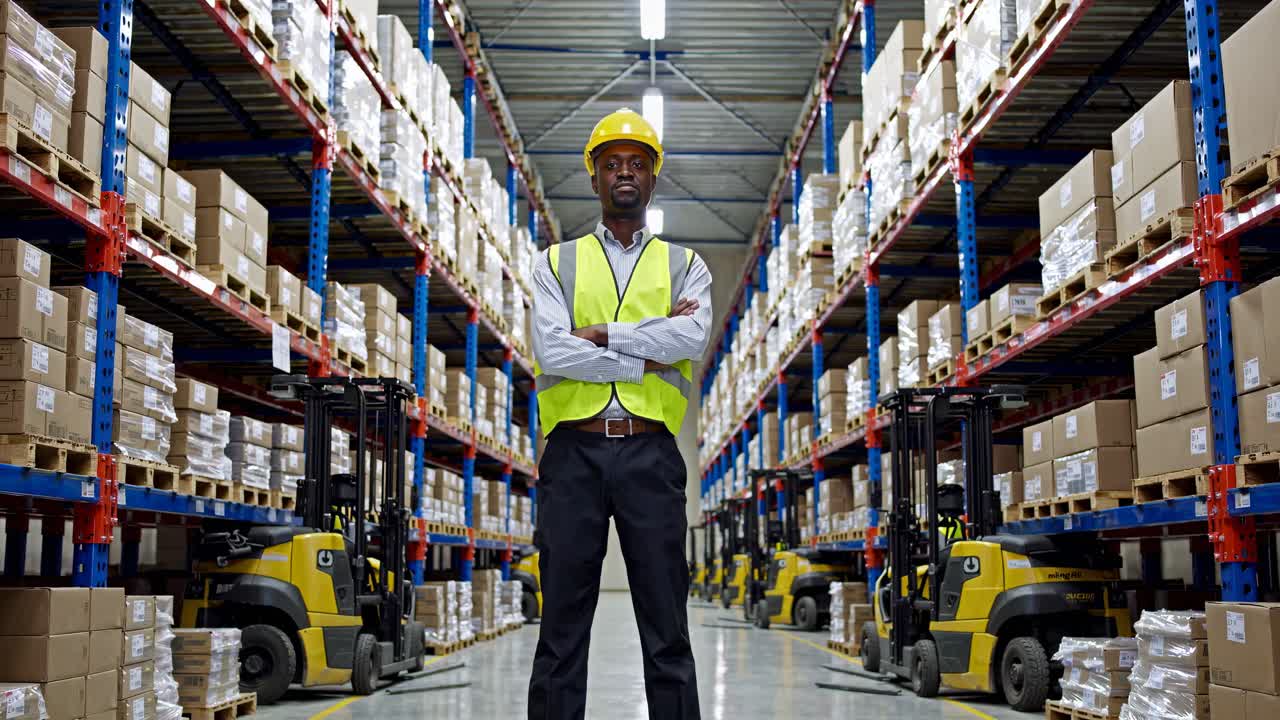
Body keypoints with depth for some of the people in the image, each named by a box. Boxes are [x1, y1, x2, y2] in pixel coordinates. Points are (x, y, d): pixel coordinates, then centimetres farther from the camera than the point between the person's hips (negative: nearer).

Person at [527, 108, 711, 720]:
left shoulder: (684, 267, 13)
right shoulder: (557, 263, 12)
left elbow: (692, 337, -9)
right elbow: (551, 352, -6)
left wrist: (598, 334, -9)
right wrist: (647, 355, -8)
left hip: (650, 455, 0)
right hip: (574, 452, 0)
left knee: (667, 628, 4)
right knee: (562, 625, 4)